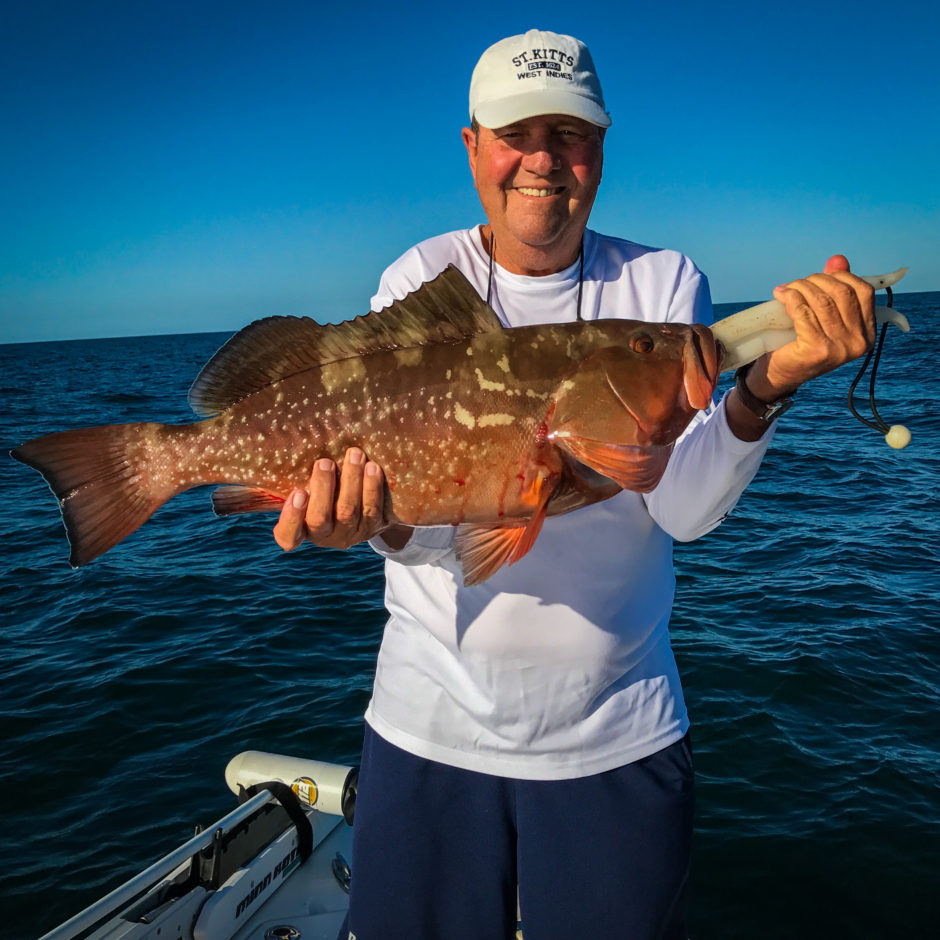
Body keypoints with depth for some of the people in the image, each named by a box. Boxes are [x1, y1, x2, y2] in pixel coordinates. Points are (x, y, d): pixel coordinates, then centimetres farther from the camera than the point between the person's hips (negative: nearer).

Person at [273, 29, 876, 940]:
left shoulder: (663, 283, -2)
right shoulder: (418, 282, -4)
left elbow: (686, 507, -13)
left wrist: (765, 384, -29)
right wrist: (368, 511, -33)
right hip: (432, 724, 0)